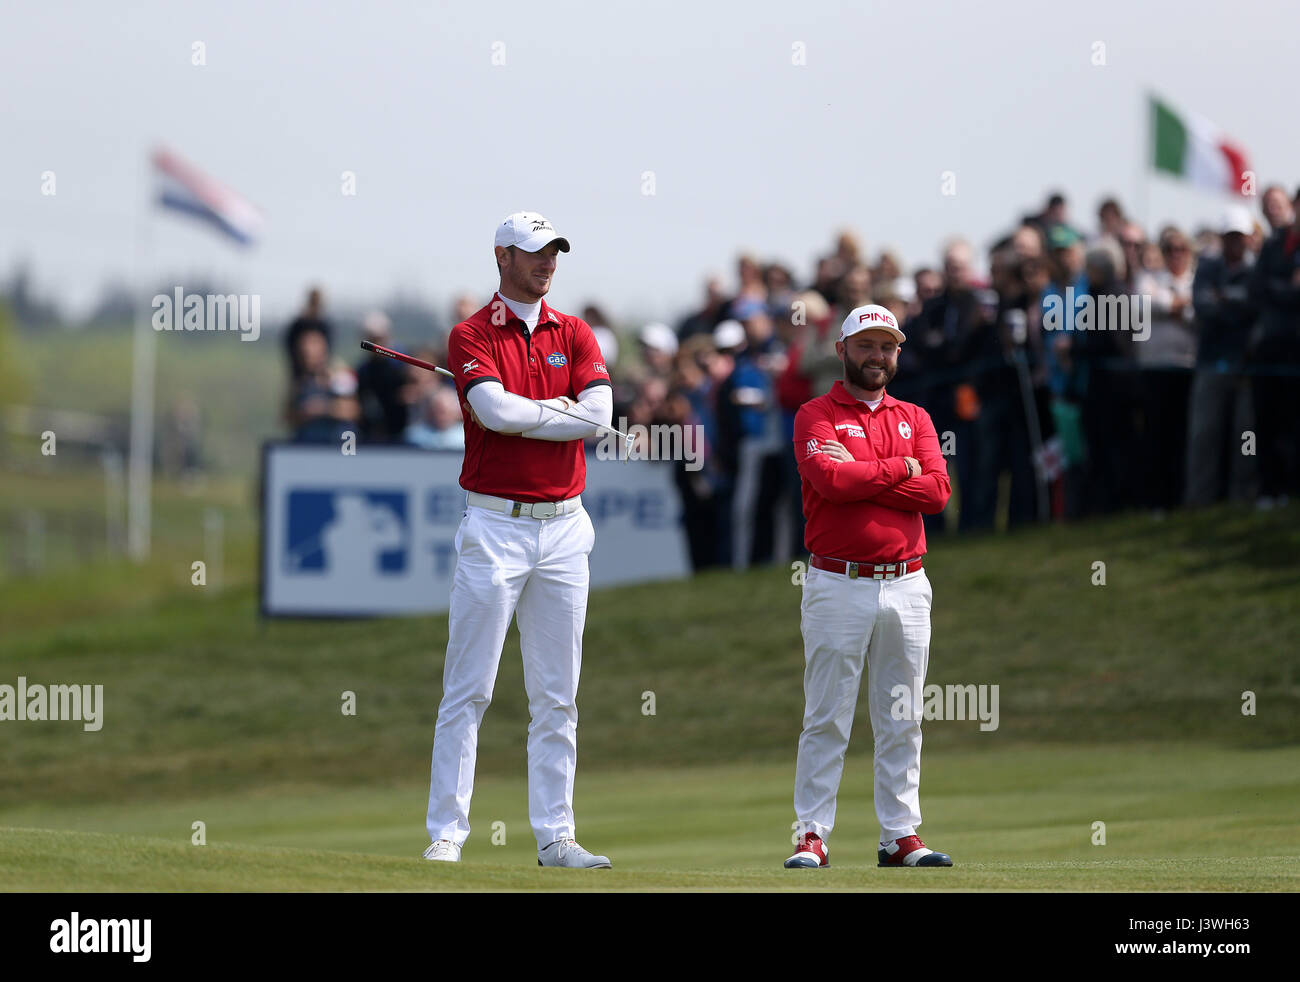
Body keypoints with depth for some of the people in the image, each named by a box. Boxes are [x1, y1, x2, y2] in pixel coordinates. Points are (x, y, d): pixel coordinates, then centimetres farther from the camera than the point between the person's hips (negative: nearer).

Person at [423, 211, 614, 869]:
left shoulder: (573, 335, 10)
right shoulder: (472, 336, -2)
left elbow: (598, 414, -6)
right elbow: (495, 410, -19)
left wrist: (517, 414, -8)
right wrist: (555, 409, -5)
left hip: (564, 527, 4)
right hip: (495, 525, -4)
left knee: (557, 697, 6)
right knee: (468, 689, -6)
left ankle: (555, 837, 10)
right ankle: (446, 833, -5)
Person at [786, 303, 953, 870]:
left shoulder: (914, 419, 14)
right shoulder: (817, 416, 2)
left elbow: (937, 491, -2)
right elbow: (830, 480, -17)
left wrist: (858, 475, -7)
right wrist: (900, 469, -7)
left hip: (906, 586, 4)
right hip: (838, 585, -4)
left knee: (901, 722, 6)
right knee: (826, 718, -4)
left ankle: (901, 836, 11)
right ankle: (812, 836, -2)